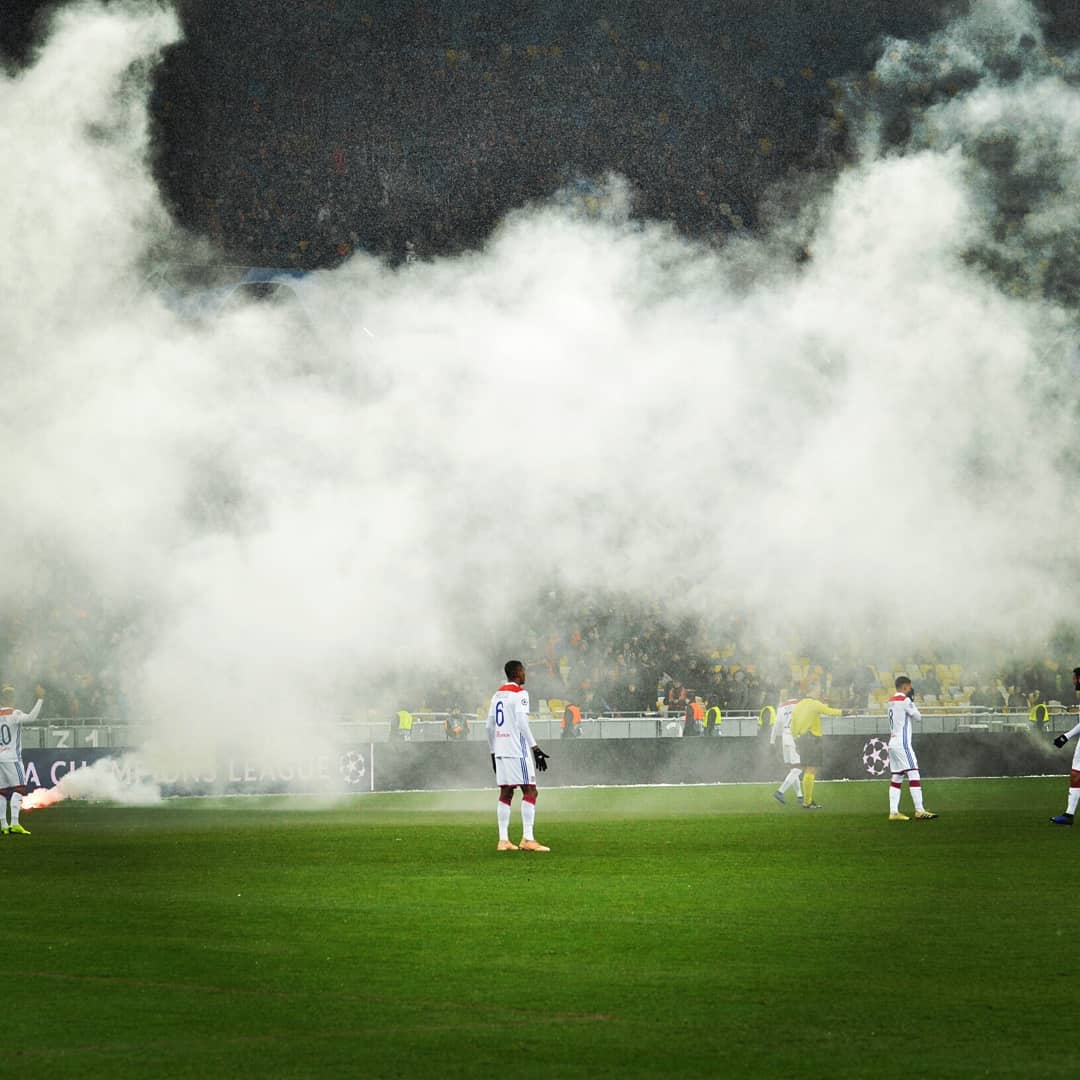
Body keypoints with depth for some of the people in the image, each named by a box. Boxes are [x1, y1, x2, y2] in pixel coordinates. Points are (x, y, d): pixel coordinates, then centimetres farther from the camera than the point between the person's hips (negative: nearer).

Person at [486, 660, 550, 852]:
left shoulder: (497, 695, 16)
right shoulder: (520, 694, -7)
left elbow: (490, 726, 17)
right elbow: (522, 723, -16)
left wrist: (493, 751, 24)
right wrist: (535, 748, -16)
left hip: (500, 750, 8)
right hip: (517, 750, -8)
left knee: (506, 792, 8)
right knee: (530, 791, -6)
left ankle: (503, 840, 4)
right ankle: (527, 839, -13)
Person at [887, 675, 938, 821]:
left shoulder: (891, 701, 13)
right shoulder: (905, 701, -11)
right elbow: (918, 716, -6)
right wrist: (912, 700, 4)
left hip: (893, 743, 9)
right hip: (902, 743, -9)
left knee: (897, 777, 9)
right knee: (913, 775, -10)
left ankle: (893, 812, 4)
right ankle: (919, 811, -16)